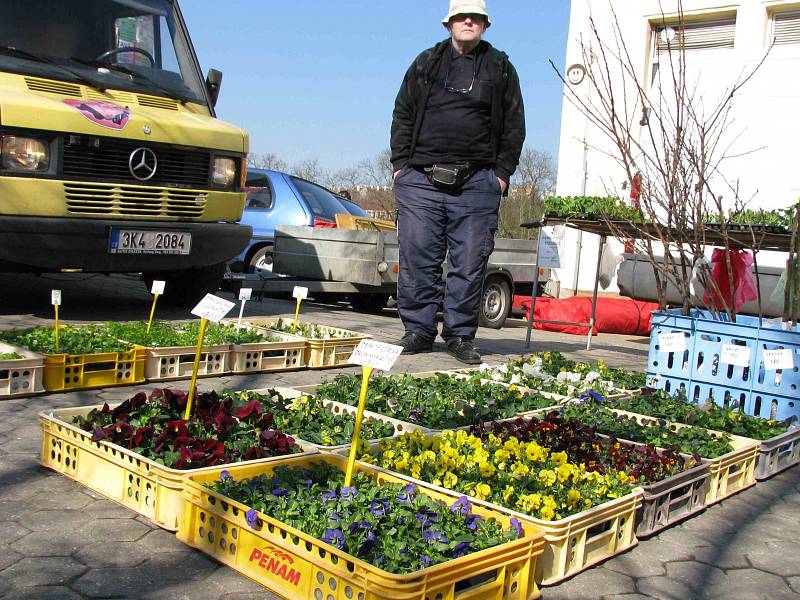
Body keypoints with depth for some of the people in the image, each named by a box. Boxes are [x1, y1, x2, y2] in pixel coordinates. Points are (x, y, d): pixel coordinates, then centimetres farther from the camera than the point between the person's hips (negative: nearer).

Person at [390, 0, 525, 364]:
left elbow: (514, 125, 11)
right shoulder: (425, 64, 15)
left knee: (469, 263, -1)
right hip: (420, 180, 1)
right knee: (417, 257, -1)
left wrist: (502, 172, 2)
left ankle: (460, 336, 9)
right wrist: (401, 163, 4)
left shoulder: (501, 69, 14)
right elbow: (402, 115, 14)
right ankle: (418, 331, 9)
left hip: (476, 184, 0)